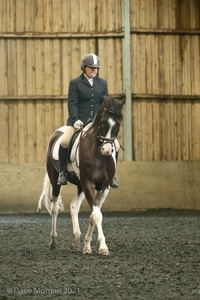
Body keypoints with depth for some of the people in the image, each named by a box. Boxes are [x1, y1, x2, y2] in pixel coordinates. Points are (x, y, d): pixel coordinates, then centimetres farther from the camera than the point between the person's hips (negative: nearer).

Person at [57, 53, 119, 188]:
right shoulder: (75, 83, 1)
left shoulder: (102, 83, 11)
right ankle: (62, 172, -6)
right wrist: (76, 119, -19)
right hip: (79, 119, -3)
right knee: (65, 142, -25)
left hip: (97, 119, 3)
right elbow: (72, 103, -5)